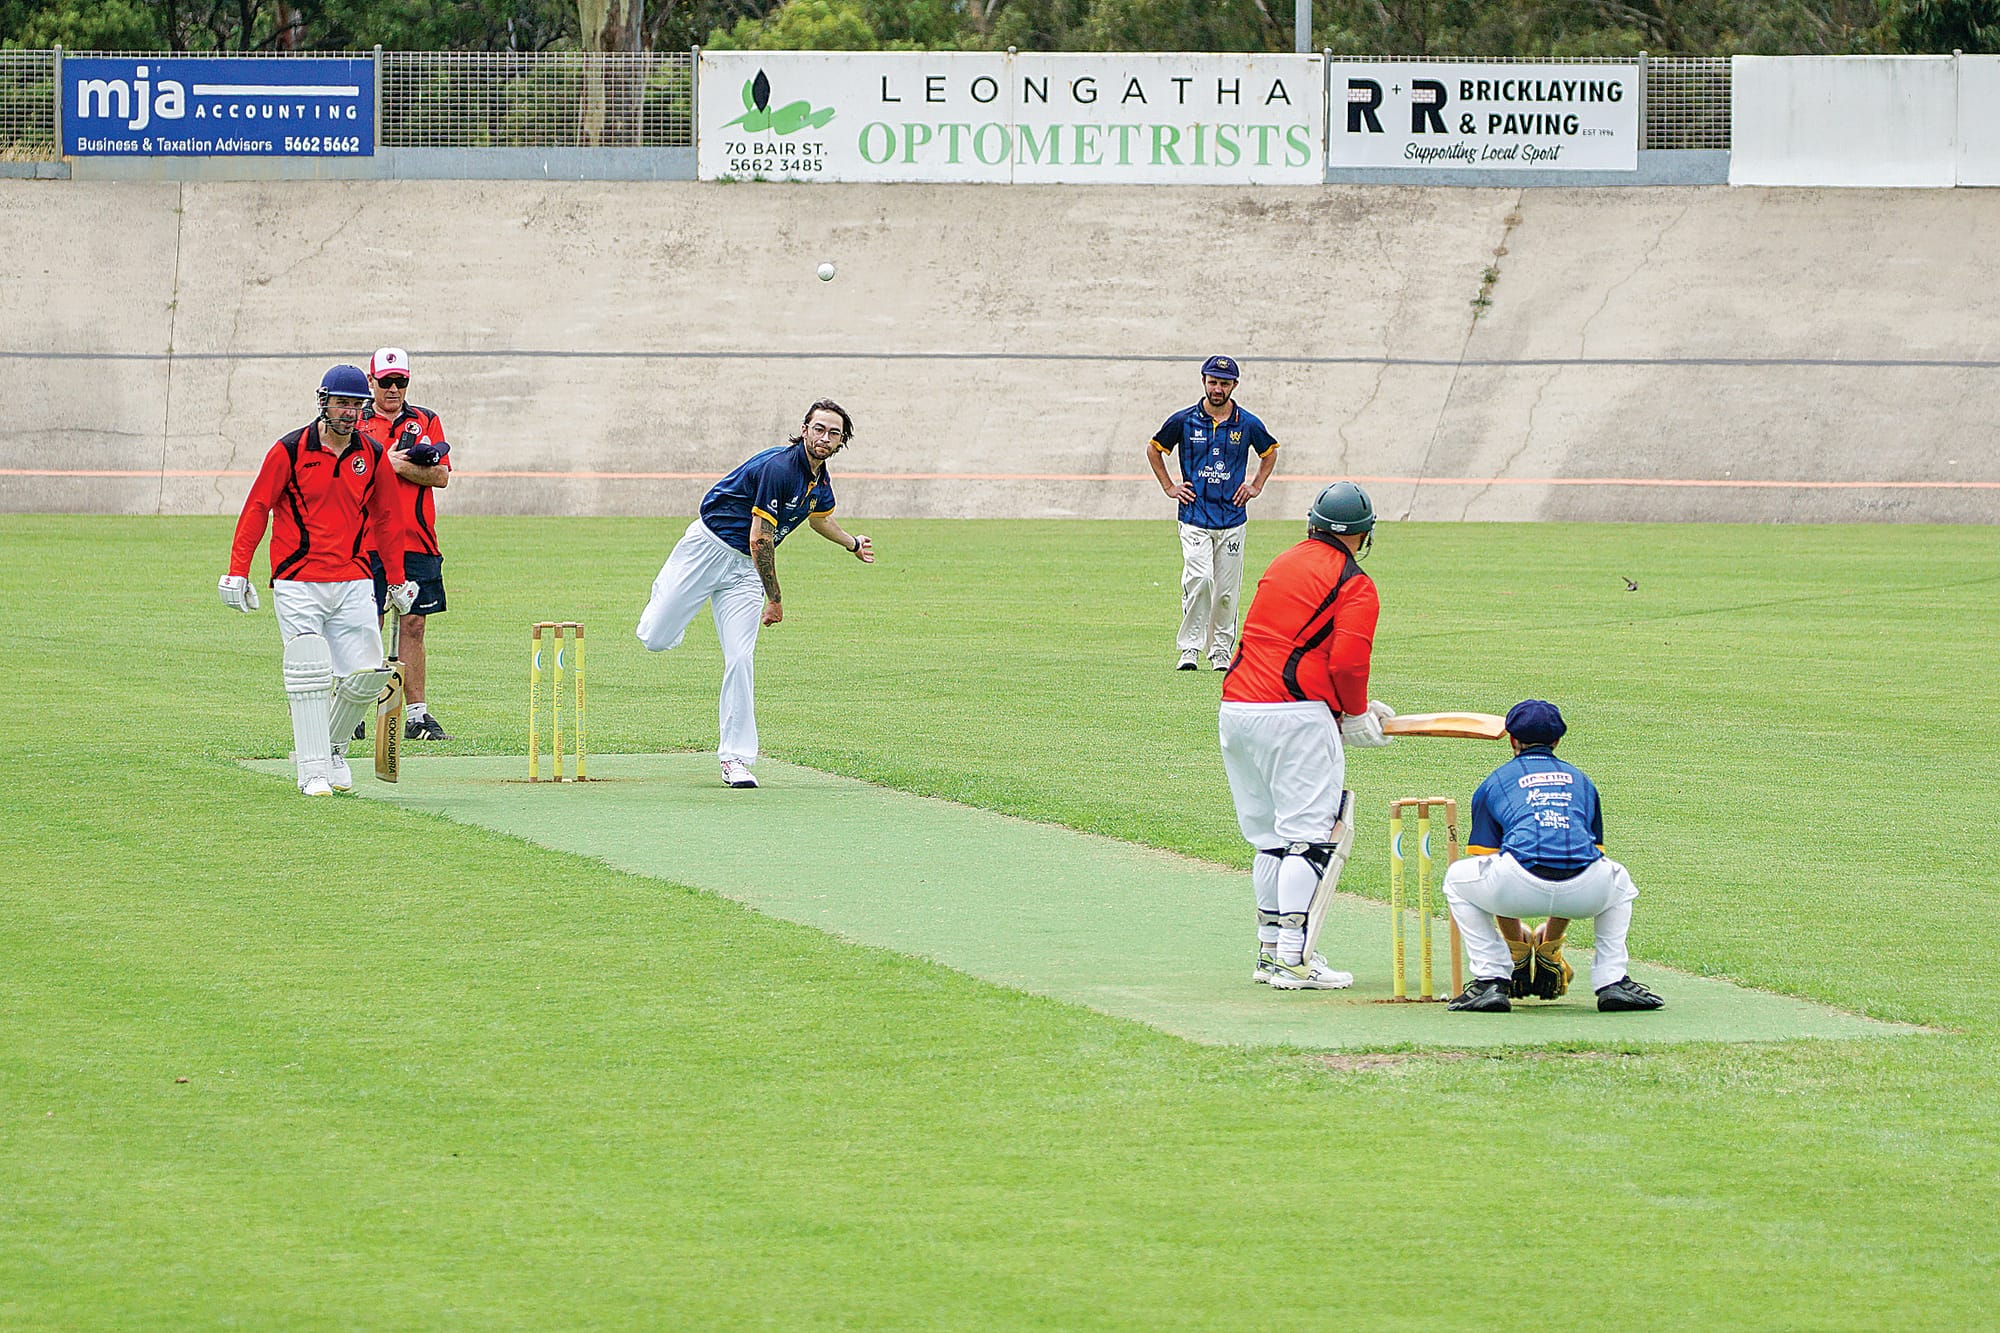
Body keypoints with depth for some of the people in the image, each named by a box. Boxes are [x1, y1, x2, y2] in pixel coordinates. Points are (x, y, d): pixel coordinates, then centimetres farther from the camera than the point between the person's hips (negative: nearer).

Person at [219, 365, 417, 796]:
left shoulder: (372, 456, 7)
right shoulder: (291, 450, -4)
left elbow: (384, 519, 17)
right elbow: (256, 509, 0)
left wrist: (397, 581, 19)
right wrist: (237, 571, -6)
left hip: (352, 581, 4)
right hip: (297, 583, -3)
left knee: (367, 675, -2)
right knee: (310, 675, -10)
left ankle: (333, 747, 23)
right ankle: (314, 770, -4)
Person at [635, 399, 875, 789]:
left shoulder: (821, 482, 3)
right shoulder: (778, 467, -24)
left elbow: (820, 518, 29)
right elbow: (759, 539, -22)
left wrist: (853, 544, 46)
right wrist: (775, 599, -14)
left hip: (744, 568, 6)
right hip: (709, 547, -6)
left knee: (740, 660, -7)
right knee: (656, 639, -7)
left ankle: (735, 758, -3)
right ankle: (668, 590, 29)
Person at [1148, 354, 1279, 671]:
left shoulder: (1248, 425, 3)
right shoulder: (1183, 421, 0)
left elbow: (1269, 452, 23)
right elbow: (1155, 449, 15)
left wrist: (1256, 486, 12)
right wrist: (1169, 487, 7)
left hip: (1232, 519, 2)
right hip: (1194, 518, -2)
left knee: (1226, 591, 4)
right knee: (1199, 579, -19)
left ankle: (1221, 651, 16)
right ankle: (1190, 648, -12)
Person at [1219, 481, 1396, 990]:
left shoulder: (1282, 564, 21)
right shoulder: (1355, 585, -2)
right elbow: (1348, 662, -13)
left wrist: (1353, 706, 22)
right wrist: (1356, 715, 5)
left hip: (1237, 711, 8)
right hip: (1296, 717, -8)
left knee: (1270, 836, 16)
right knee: (1309, 834, -6)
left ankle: (1270, 949, 18)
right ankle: (1293, 958, -13)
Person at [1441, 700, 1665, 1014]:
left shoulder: (1494, 782, 27)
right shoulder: (1581, 780, 35)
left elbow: (1486, 860, 32)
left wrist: (1516, 938, 46)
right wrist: (1552, 930, 58)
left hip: (1520, 887, -2)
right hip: (1585, 894, 2)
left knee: (1458, 879, 29)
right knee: (1619, 881, 38)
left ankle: (1492, 980, 15)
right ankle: (1612, 982, 22)